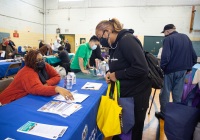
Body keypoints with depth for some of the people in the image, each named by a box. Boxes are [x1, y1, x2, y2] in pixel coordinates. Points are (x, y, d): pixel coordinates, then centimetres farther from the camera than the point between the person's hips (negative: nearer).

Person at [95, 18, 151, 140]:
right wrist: (110, 74, -4)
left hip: (137, 93, -8)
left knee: (135, 126, 13)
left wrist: (117, 75, -21)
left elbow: (141, 69, -30)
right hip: (122, 91, 9)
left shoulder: (126, 40, -22)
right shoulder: (114, 44, 6)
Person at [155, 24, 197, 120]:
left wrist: (161, 68, -11)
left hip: (170, 70, -6)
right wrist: (189, 67, 16)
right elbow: (193, 55, 9)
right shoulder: (186, 37, 10)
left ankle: (163, 114, 17)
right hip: (182, 70, 6)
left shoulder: (168, 39, -11)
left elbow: (165, 56, -21)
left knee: (165, 93, 7)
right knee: (178, 94, 15)